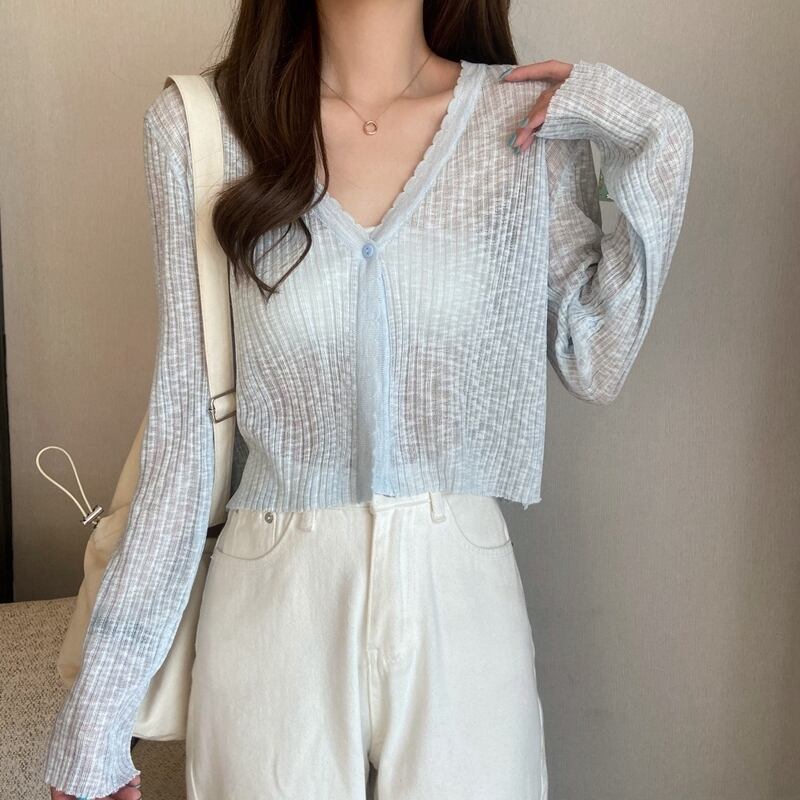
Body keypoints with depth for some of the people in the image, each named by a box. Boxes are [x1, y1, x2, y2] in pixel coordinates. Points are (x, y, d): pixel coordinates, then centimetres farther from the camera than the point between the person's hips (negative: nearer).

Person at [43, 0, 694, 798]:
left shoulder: (533, 117, -2)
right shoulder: (197, 124, -6)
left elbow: (594, 363, 1)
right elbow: (185, 419, -3)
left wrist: (652, 145, -7)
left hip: (462, 598, 1)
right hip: (272, 603, 0)